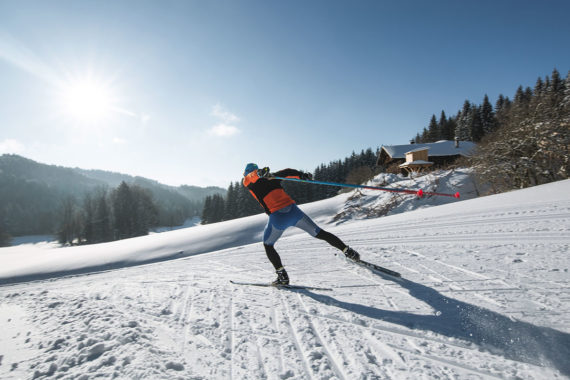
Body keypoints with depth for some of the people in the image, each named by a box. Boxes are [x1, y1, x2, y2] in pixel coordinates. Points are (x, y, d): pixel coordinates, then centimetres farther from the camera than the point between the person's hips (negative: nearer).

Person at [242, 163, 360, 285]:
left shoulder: (247, 181, 9)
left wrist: (260, 173, -33)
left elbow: (252, 175, -12)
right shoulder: (270, 177, 20)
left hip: (277, 218, -4)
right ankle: (347, 251, 17)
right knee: (319, 233, 17)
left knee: (267, 245, 21)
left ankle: (282, 276, 14)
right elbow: (286, 172, 7)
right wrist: (301, 175, 2)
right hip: (293, 210, 4)